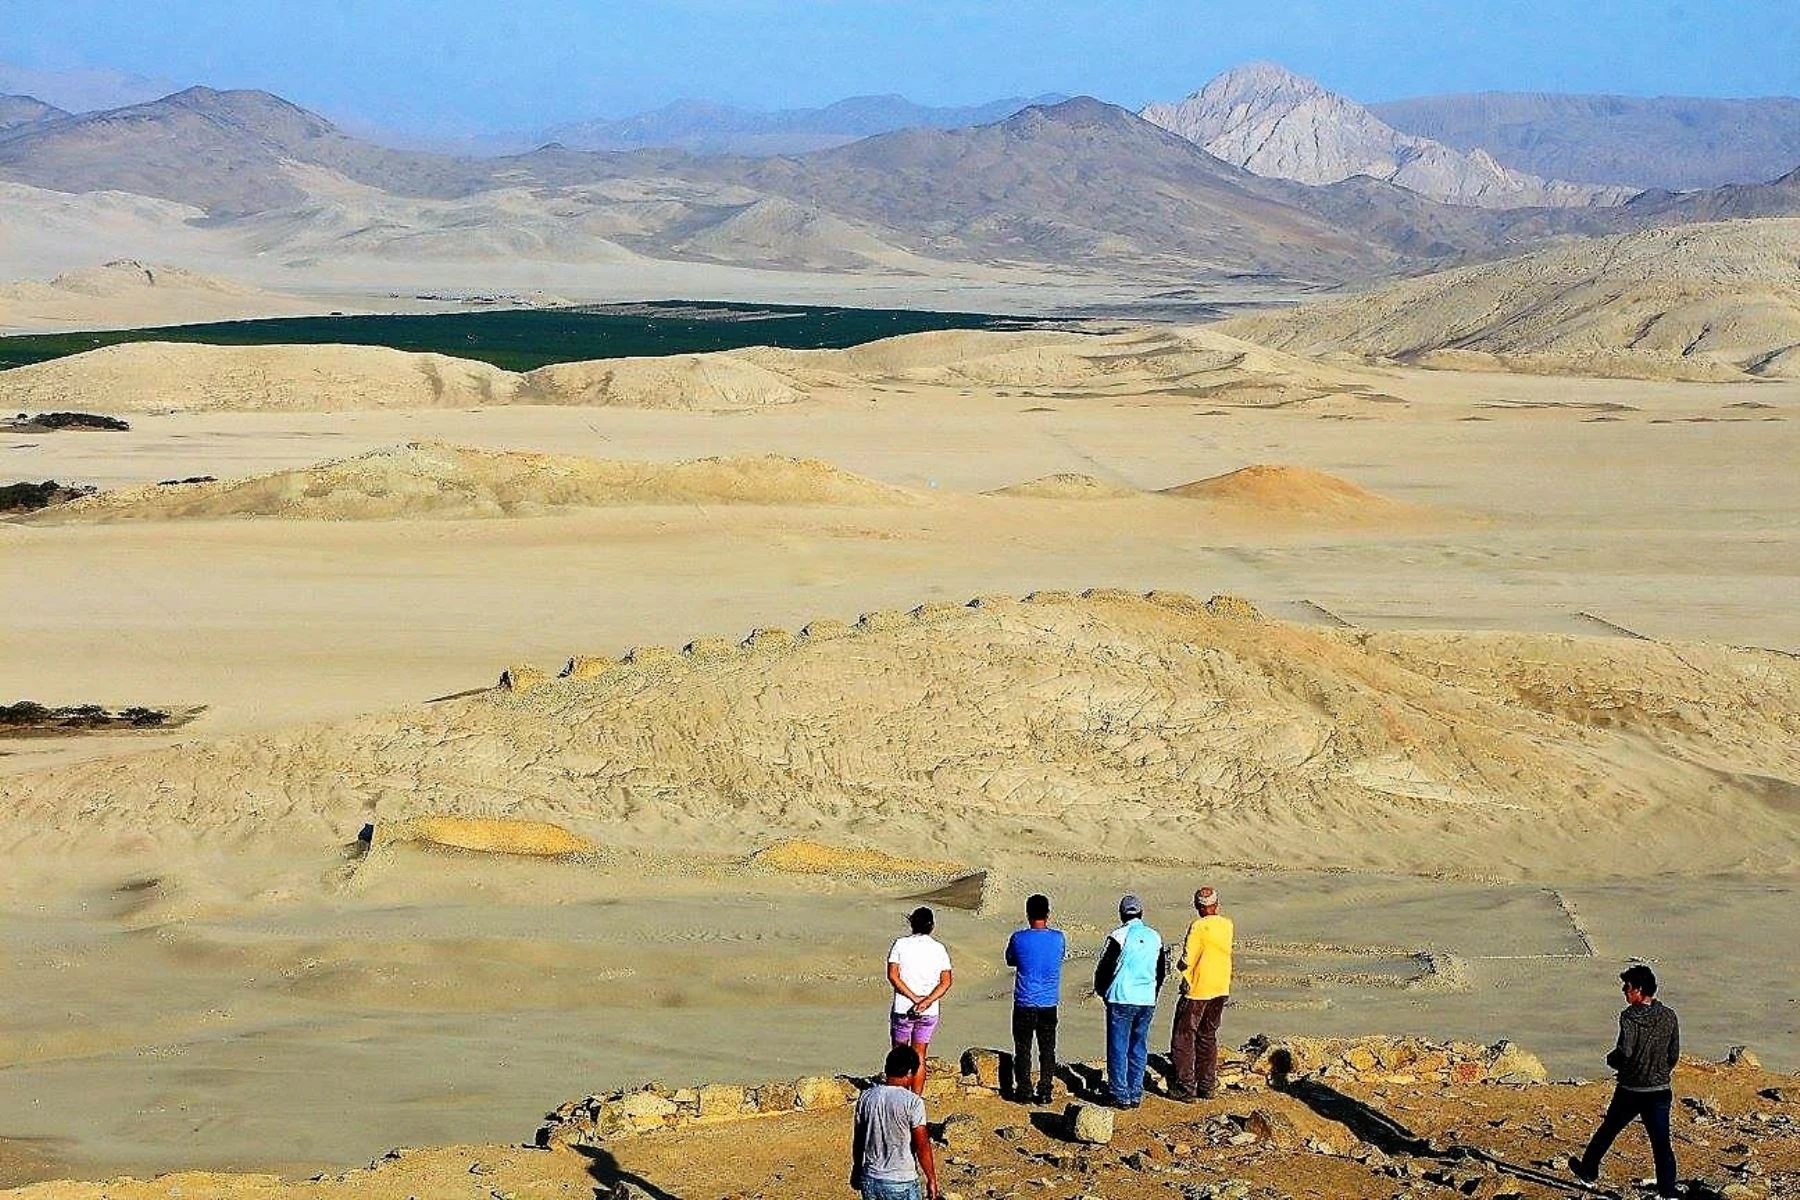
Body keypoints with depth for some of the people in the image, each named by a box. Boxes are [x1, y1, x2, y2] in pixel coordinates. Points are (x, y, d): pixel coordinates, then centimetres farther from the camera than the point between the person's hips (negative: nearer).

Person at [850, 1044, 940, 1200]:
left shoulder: (865, 1098, -1)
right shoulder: (912, 1102, -16)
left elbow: (857, 1140, 8)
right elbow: (922, 1146, -14)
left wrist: (856, 1171, 22)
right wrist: (931, 1179, -3)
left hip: (869, 1180, 5)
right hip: (901, 1184, -5)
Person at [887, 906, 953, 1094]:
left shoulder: (901, 944, -5)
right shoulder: (939, 949, 1)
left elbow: (892, 976, -12)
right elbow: (946, 982, -5)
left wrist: (914, 998, -14)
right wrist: (927, 1001, -13)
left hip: (903, 1008, -2)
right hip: (929, 1013, 2)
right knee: (919, 1058, 9)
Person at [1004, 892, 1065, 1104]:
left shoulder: (1018, 938, -10)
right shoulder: (1058, 938, -5)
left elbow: (1010, 960, 6)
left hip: (1024, 1003, -1)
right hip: (1049, 1003, 1)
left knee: (1023, 1049, 8)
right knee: (1047, 1049, 10)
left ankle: (1023, 1091, 10)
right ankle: (1045, 1091, 9)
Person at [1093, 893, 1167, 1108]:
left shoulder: (1119, 936, -9)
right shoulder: (1155, 937, 7)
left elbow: (1105, 967, -7)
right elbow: (1162, 971, 16)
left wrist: (1101, 991, 10)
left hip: (1121, 1000, -5)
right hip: (1147, 1002, 5)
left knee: (1118, 1048, 1)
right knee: (1139, 1048, 13)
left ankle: (1121, 1096, 0)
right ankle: (1136, 1094, 14)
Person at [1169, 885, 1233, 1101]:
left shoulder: (1199, 927, -17)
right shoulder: (1227, 925, 1)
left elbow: (1187, 960, -18)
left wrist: (1180, 966, 1)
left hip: (1197, 990, -6)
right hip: (1221, 989, 6)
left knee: (1184, 1037, 3)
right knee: (1208, 1037, 17)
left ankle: (1186, 1087, 1)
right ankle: (1208, 1086, 19)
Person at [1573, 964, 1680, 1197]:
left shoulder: (1630, 1016, -17)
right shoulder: (1669, 1016, 0)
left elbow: (1625, 1051, -27)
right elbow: (1674, 1054, 7)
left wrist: (1611, 1059, -6)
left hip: (1631, 1091, -3)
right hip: (1661, 1090, 3)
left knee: (1608, 1130, 17)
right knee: (1661, 1141, 5)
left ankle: (1588, 1169, 32)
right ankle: (1667, 1189, 1)